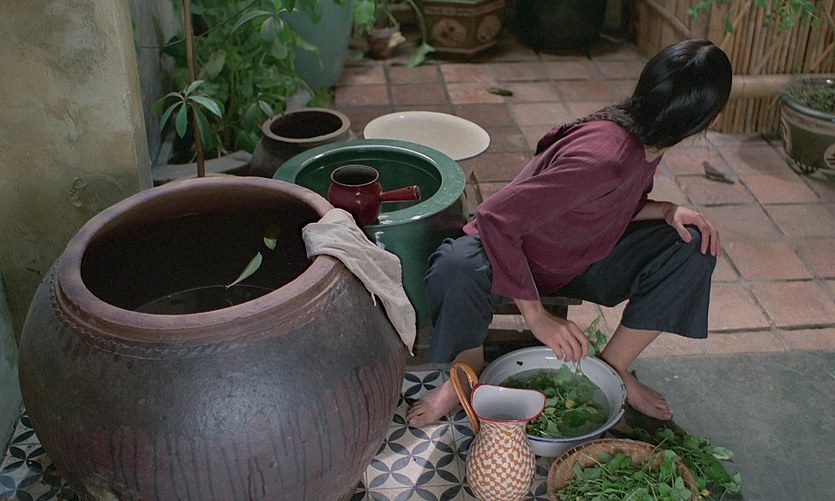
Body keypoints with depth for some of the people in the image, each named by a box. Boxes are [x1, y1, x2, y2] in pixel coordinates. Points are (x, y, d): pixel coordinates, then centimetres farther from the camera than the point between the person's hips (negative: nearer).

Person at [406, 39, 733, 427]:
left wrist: (668, 211, -14)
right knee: (457, 271, -41)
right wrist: (537, 317, -37)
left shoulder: (645, 139, -11)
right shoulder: (606, 157, -37)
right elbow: (494, 218, -40)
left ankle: (613, 367, 2)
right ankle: (469, 374, -8)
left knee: (694, 243, -9)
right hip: (517, 257, -8)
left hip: (585, 258, 8)